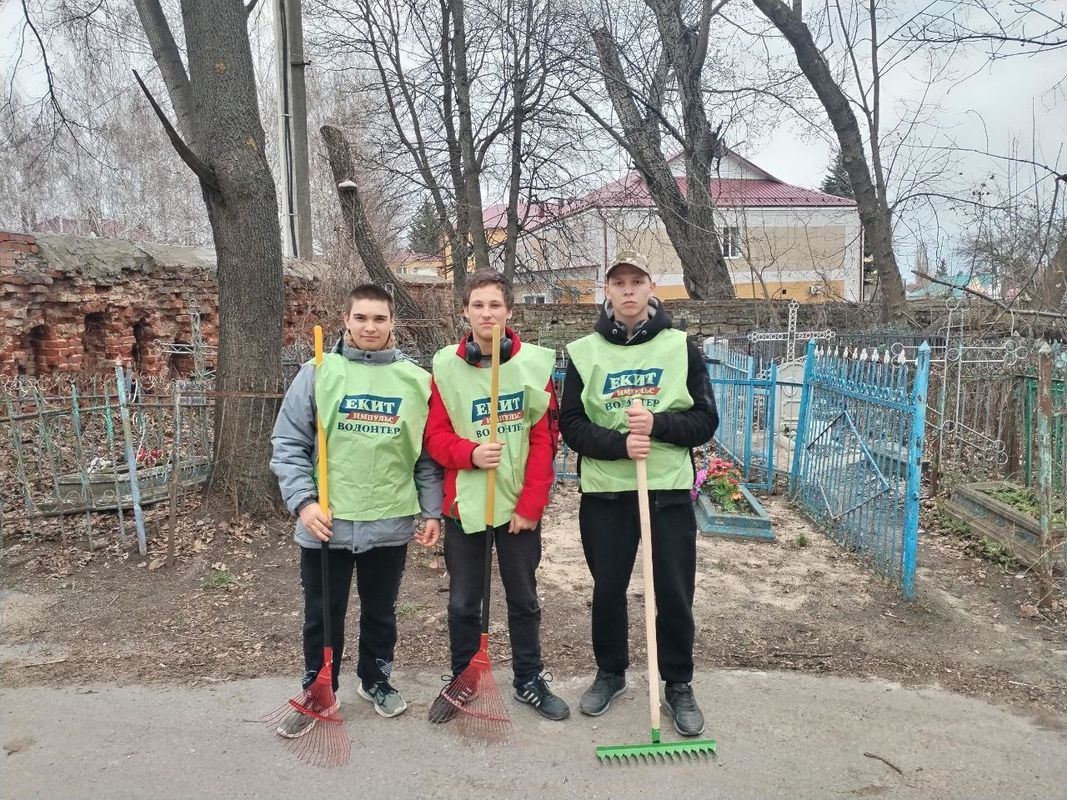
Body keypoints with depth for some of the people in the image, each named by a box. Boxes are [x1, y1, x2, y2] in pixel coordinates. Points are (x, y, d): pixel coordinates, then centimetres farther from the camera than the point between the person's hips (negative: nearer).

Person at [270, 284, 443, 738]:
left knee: (381, 612, 18)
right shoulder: (318, 374, -4)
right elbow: (288, 444, -3)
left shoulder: (416, 380, 1)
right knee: (322, 615, 13)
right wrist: (303, 502, -13)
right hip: (326, 523, -1)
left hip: (391, 524, 1)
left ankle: (375, 679, 41)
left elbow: (428, 454, 5)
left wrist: (431, 511, 2)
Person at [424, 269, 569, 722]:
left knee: (523, 598, 15)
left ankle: (529, 680, 33)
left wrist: (531, 503, -10)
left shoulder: (535, 362, -5)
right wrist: (469, 453, -21)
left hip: (520, 505, 0)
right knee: (463, 603, 12)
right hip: (464, 503, 0)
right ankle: (461, 682, 33)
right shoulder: (446, 366, -2)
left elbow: (545, 438, -5)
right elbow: (435, 435, -1)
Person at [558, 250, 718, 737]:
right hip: (604, 493, 1)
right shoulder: (583, 352, 2)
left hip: (669, 490, 0)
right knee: (608, 590, 13)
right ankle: (610, 673, 35)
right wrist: (618, 443, -19)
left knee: (675, 594, 6)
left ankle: (679, 685, 27)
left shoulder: (681, 348, 2)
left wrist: (657, 425, -18)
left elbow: (705, 421, -1)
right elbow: (571, 426, -2)